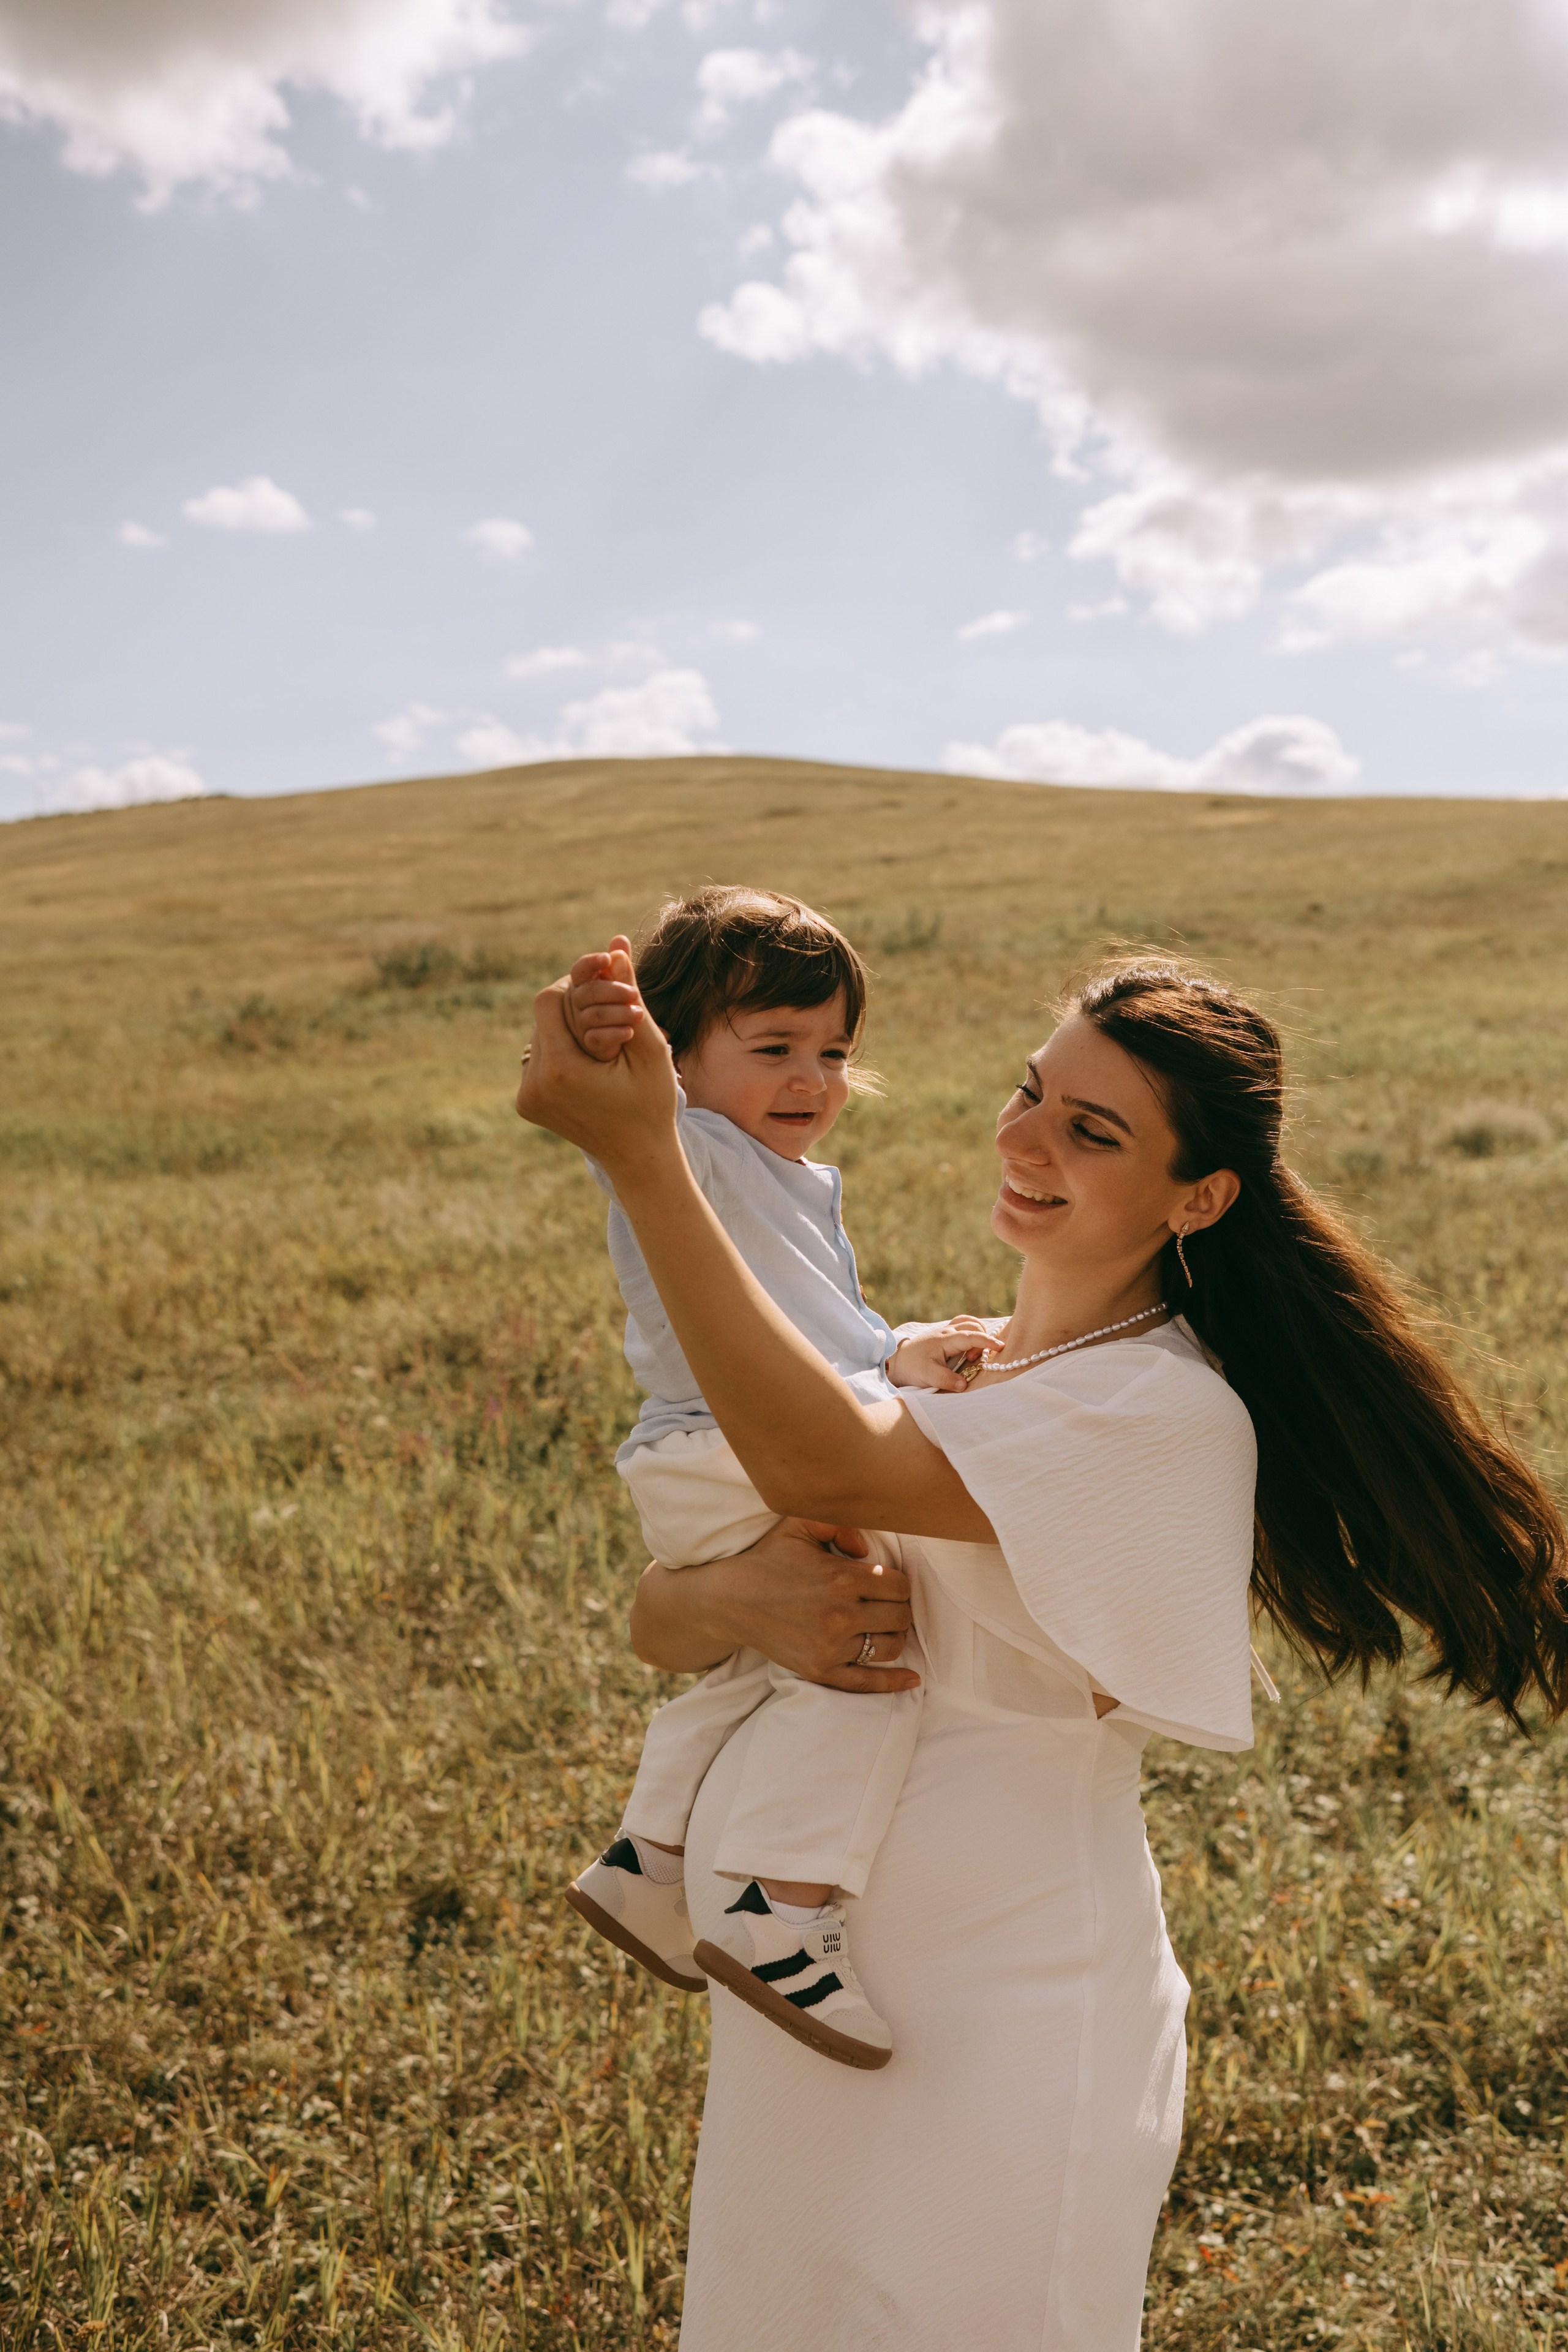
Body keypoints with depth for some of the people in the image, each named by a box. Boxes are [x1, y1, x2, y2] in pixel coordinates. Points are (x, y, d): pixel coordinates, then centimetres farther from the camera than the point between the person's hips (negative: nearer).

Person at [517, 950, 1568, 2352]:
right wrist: (740, 1604, -23)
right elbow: (656, 1621, 1)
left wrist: (641, 1150, -32)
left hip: (1000, 2040, -7)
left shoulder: (1170, 1414, -18)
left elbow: (818, 1463, -31)